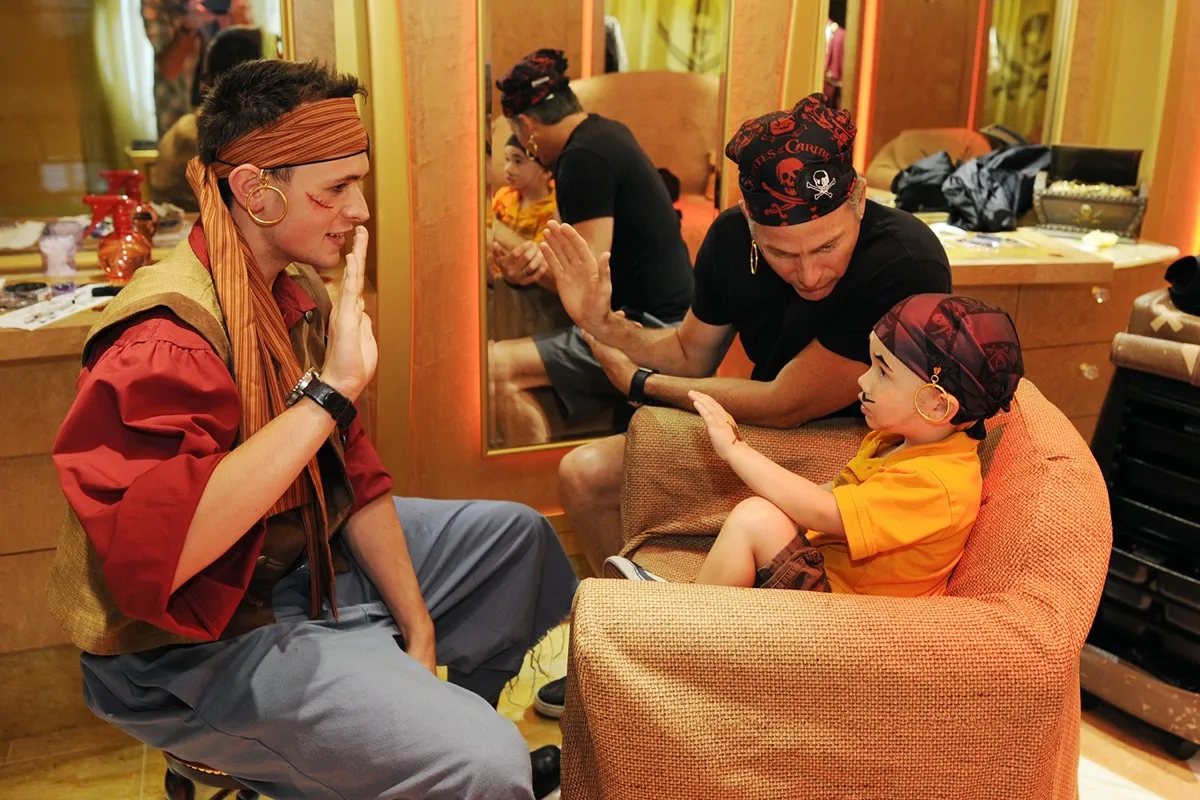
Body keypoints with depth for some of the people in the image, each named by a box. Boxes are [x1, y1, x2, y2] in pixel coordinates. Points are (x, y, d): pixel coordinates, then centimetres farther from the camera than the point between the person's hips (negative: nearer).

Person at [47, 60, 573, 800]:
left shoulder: (298, 294, 3)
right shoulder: (167, 336, -26)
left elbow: (352, 473, 6)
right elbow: (153, 552, -39)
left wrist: (417, 623, 3)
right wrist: (328, 393, -37)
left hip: (308, 557, 9)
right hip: (201, 641, -9)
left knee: (519, 535, 20)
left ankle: (443, 716, 34)